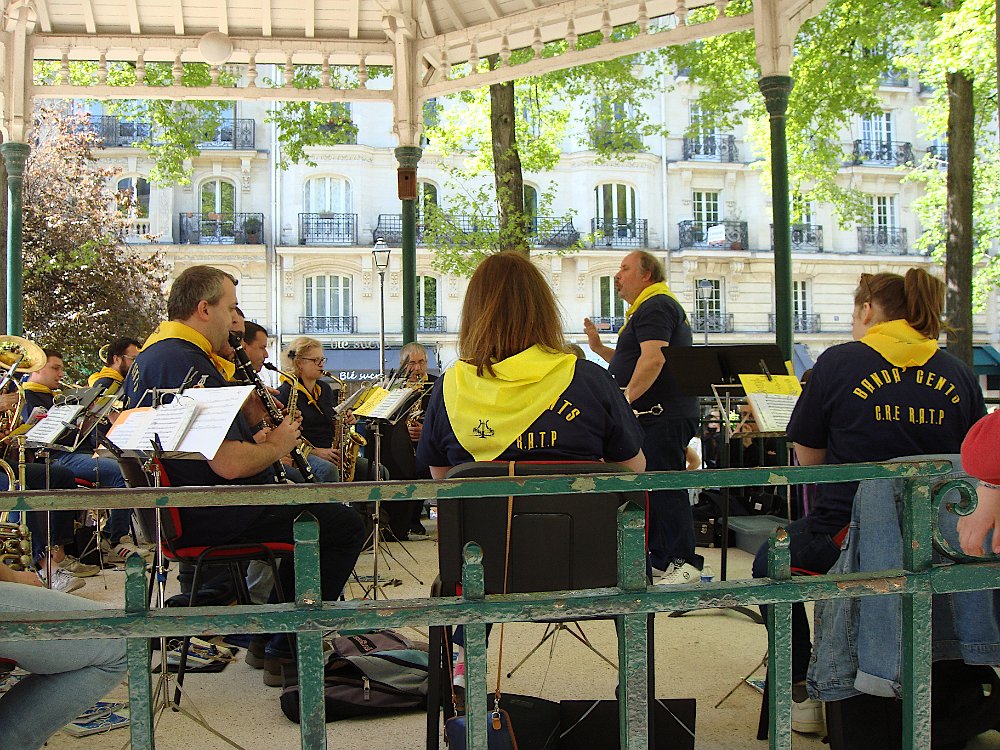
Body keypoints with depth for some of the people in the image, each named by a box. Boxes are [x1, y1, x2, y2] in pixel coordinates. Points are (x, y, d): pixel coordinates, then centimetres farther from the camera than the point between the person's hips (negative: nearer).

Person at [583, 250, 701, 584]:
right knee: (654, 489, 13)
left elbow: (654, 359, -25)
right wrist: (599, 348, 20)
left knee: (664, 487, -10)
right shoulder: (653, 307, 25)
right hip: (657, 417, 11)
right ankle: (659, 560, 19)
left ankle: (683, 563, -7)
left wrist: (627, 397, -28)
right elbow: (635, 363, 30)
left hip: (663, 415, -11)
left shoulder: (655, 307, -10)